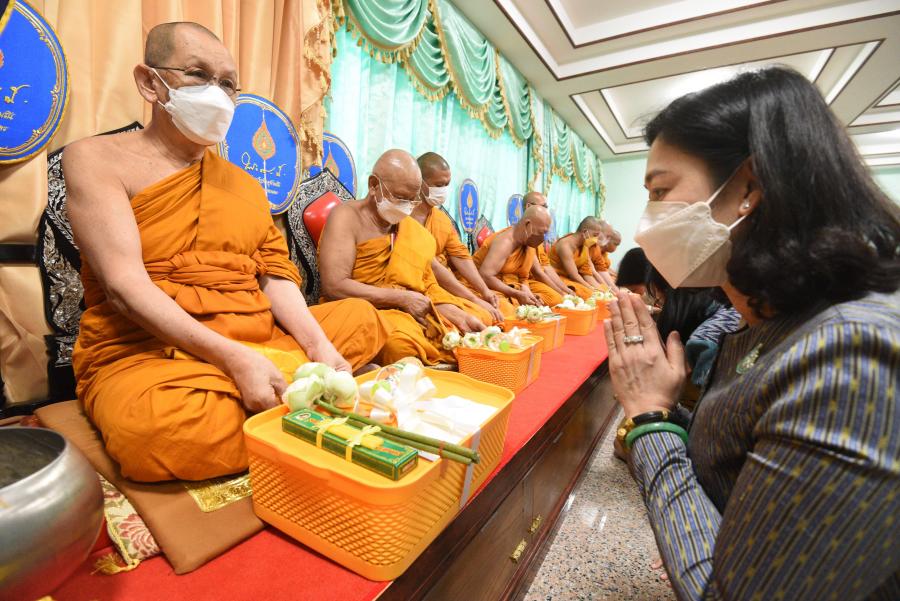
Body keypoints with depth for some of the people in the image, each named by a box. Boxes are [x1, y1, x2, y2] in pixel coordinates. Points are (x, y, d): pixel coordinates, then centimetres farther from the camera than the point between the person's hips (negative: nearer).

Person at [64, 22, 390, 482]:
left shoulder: (246, 184, 14)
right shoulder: (97, 159, -1)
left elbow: (277, 276, 5)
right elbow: (124, 286, -14)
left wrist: (319, 347, -11)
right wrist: (234, 358, -26)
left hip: (260, 344, 5)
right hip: (148, 353, -4)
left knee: (363, 318, 0)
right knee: (154, 428, -36)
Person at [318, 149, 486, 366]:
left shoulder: (413, 231, 13)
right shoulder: (347, 217, -6)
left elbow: (427, 286, 11)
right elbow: (334, 286, -17)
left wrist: (459, 316, -5)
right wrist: (401, 298, -16)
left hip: (409, 314, 6)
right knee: (402, 344, -36)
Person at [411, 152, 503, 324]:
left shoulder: (443, 218, 13)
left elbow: (461, 256, 9)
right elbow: (429, 266, -22)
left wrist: (485, 291, -5)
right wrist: (475, 299, -20)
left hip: (448, 285, 9)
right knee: (482, 317, -23)